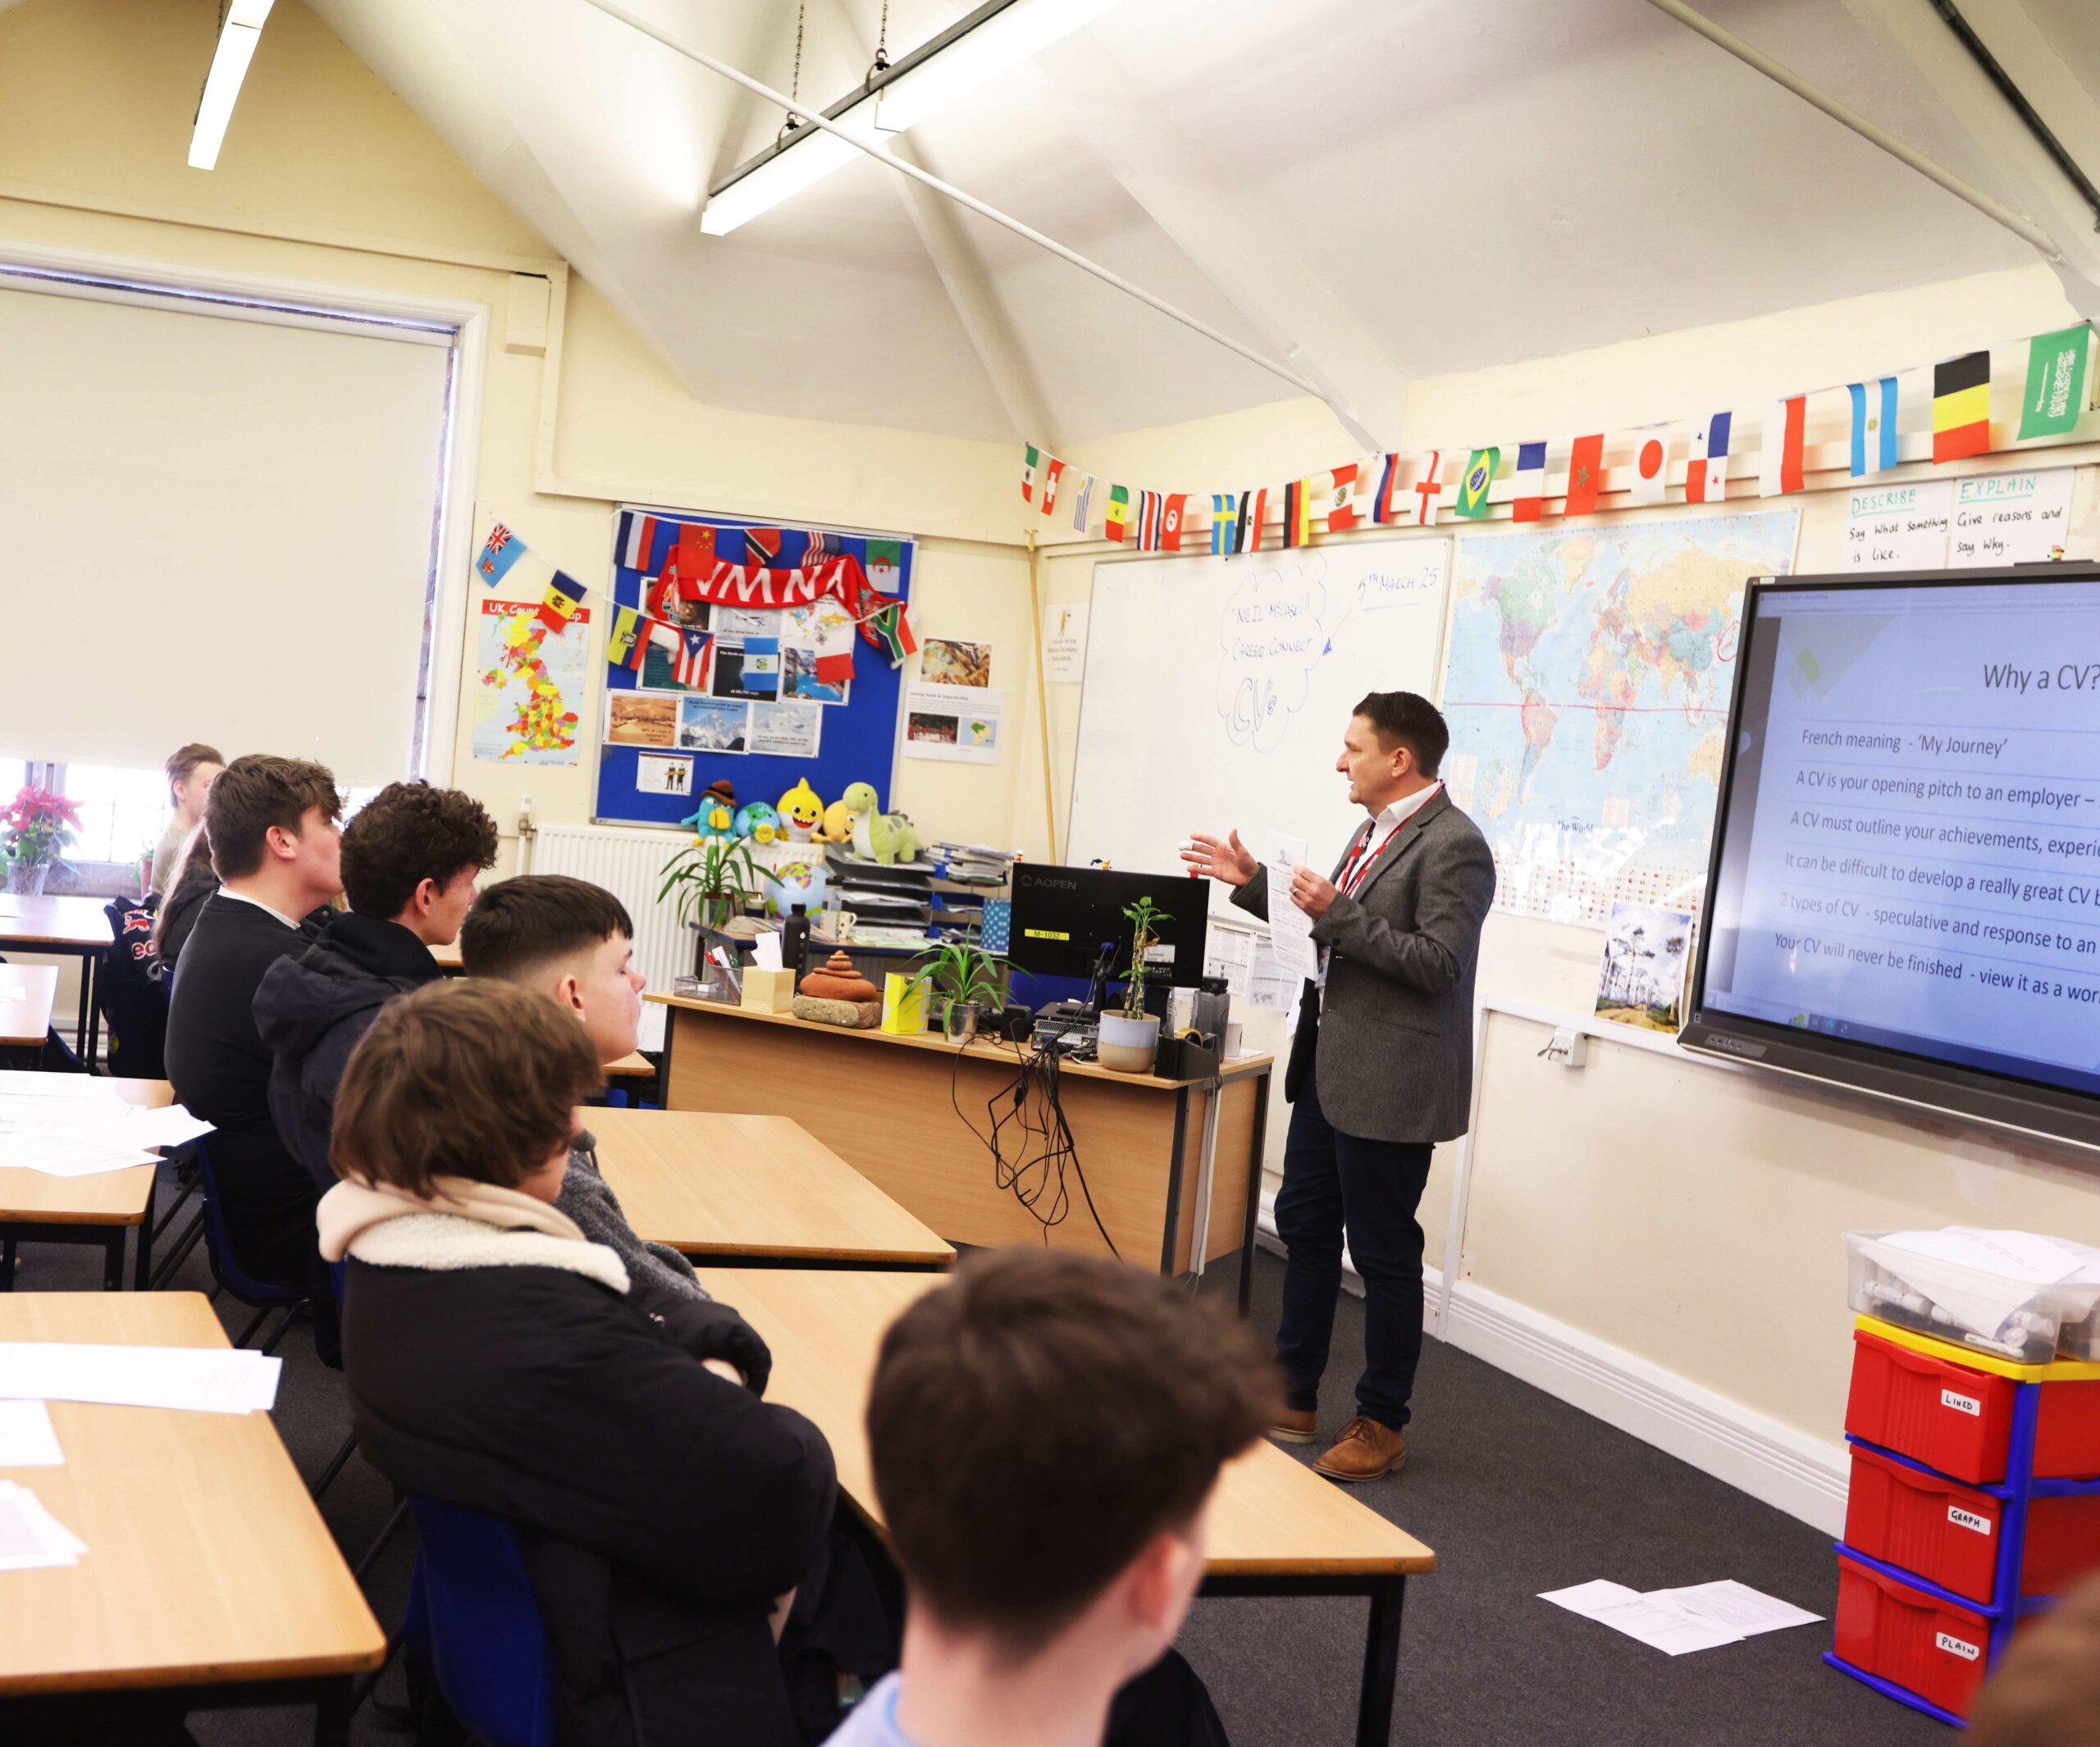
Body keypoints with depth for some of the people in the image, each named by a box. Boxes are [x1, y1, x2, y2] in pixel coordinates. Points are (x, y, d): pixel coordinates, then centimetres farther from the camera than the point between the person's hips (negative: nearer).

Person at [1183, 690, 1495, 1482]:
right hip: (1329, 1068, 10)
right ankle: (1292, 1400, 29)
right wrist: (1254, 882, 13)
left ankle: (1382, 1424, 18)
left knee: (1383, 1253, 3)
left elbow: (1439, 963, -23)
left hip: (1389, 1085, -10)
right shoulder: (1376, 830, 13)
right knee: (1304, 1227, 16)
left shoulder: (1453, 846, -17)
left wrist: (1338, 913, -24)